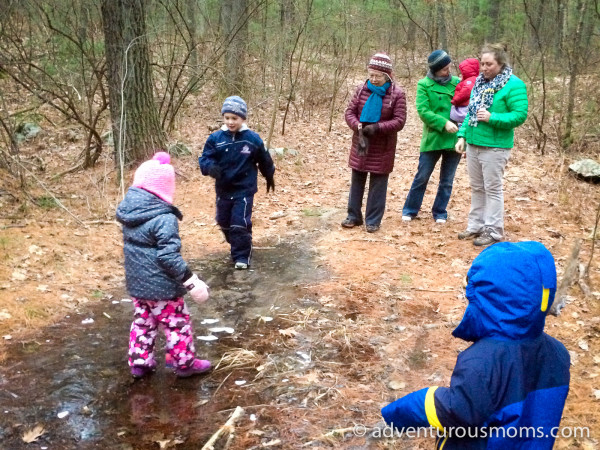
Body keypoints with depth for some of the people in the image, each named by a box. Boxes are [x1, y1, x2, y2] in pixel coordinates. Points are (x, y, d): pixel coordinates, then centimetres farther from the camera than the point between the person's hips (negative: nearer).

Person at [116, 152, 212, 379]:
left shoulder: (129, 210, 0)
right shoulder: (164, 218, -26)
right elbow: (169, 256, -27)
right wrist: (191, 281, -18)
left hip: (136, 282, 8)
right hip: (161, 285, -8)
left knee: (142, 321, 22)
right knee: (177, 323, 10)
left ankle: (139, 362, 32)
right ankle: (184, 363, 24)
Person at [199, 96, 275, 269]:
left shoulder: (253, 139, -9)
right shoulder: (215, 138, -8)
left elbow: (264, 160, 6)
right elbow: (205, 158, -8)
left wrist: (270, 177, 20)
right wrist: (211, 167, -32)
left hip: (244, 190, -3)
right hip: (223, 190, 3)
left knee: (240, 224, -7)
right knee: (224, 223, 17)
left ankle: (242, 256, 8)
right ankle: (237, 247, 40)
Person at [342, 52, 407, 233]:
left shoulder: (397, 94, -10)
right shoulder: (362, 89, 0)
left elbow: (399, 121, -13)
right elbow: (349, 112, 1)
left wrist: (378, 127, -25)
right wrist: (357, 125, -20)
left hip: (382, 147, -3)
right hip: (360, 143, 4)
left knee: (378, 184, 4)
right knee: (357, 181, 12)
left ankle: (373, 220, 14)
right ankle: (354, 216, 24)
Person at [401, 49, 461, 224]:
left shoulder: (457, 83, 4)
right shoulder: (424, 85, -4)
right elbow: (423, 111, -11)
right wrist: (444, 123, -21)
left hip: (454, 139, 2)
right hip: (432, 139, -2)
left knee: (447, 180, 11)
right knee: (422, 177, 6)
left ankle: (440, 213, 25)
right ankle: (410, 210, 22)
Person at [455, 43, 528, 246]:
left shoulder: (513, 85, -12)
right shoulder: (480, 82, 10)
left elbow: (520, 115, -17)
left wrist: (492, 118, -24)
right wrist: (462, 135, 6)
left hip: (495, 147, -7)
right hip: (473, 144, 7)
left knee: (493, 189, 2)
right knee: (476, 188, 16)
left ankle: (493, 232, 12)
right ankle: (476, 225, 29)